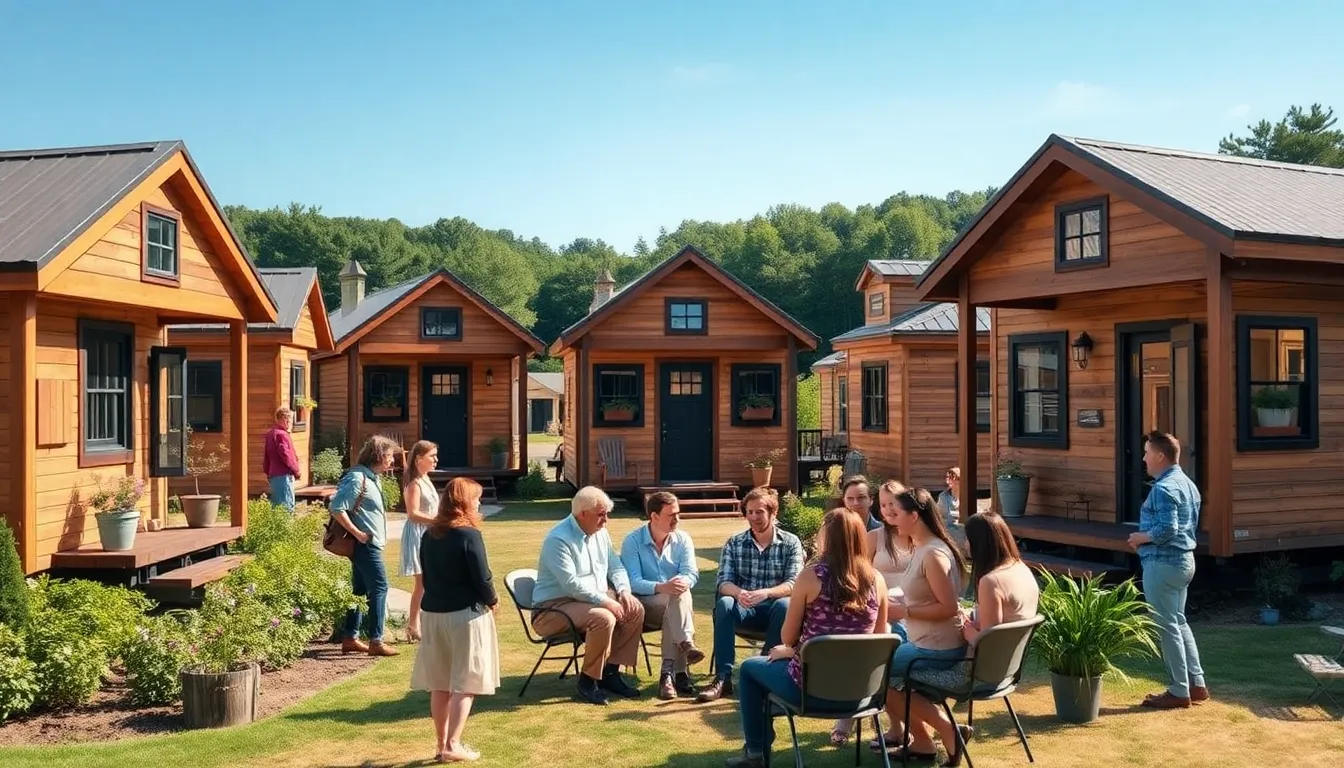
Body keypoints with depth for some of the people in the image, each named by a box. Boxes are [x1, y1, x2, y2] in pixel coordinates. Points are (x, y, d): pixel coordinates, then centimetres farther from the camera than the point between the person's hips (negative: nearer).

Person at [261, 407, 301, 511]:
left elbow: (265, 456, 20)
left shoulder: (270, 433, 15)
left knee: (276, 504, 13)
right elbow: (286, 455, -21)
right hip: (284, 475, -10)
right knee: (287, 506, -8)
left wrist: (268, 472, 25)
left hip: (273, 475, 10)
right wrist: (296, 470, -10)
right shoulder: (282, 434, -15)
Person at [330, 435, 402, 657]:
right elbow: (336, 507, -24)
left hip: (370, 544, 10)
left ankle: (350, 638, 20)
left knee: (361, 589, 13)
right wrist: (357, 533, -21)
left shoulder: (371, 477, 13)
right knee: (379, 587, -8)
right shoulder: (357, 478, -17)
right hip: (365, 544, -10)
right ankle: (376, 642, -6)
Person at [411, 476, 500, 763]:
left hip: (433, 613, 7)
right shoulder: (469, 535, -16)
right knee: (465, 684, 2)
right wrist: (492, 600, 3)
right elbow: (482, 579, -15)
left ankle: (441, 743, 20)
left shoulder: (429, 535, 5)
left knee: (440, 684, 13)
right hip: (466, 615, -6)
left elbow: (427, 576, 12)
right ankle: (452, 745, -1)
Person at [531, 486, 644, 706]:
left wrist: (624, 591, -8)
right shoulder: (558, 539, -20)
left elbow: (615, 566, 12)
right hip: (556, 605, -9)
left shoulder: (600, 533, 7)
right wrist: (606, 601, -28)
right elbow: (571, 584, -27)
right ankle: (588, 680, -15)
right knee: (603, 619, -33)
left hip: (595, 598, 9)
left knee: (635, 609, -9)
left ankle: (611, 671, 0)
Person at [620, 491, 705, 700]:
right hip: (645, 604, -3)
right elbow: (633, 582, -17)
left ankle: (669, 673, -37)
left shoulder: (683, 539, 6)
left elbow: (691, 574, -7)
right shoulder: (632, 541, -6)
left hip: (677, 605, 3)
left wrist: (683, 583, -32)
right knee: (678, 598, -33)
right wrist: (661, 587, -36)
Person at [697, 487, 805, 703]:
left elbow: (794, 584, -12)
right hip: (744, 608, 2)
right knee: (724, 604, -31)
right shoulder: (734, 543, 4)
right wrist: (738, 592, -30)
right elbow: (723, 582, -5)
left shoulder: (791, 543, -1)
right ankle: (723, 677, -30)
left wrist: (766, 593, -33)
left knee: (785, 605, -35)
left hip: (774, 607, -1)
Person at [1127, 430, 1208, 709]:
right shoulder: (1187, 484, 13)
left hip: (1163, 563, -10)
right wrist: (1146, 537, 13)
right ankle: (1196, 684, 22)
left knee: (1167, 627, -1)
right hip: (1184, 559, 10)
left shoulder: (1164, 488, -19)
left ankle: (1179, 692, 7)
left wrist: (1140, 537, -10)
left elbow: (1166, 530, -27)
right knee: (1179, 622, 18)